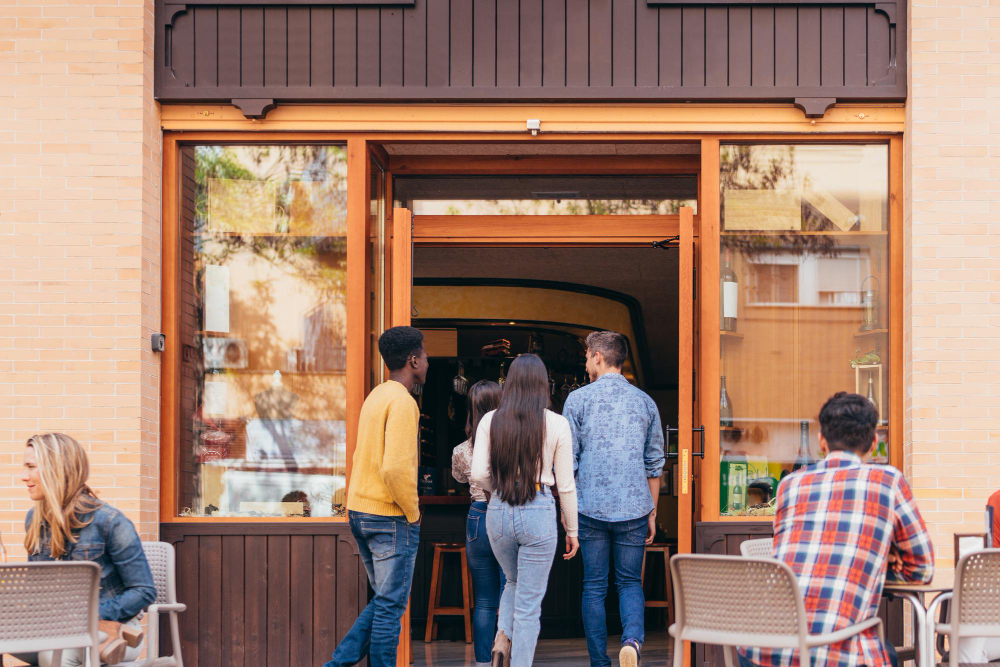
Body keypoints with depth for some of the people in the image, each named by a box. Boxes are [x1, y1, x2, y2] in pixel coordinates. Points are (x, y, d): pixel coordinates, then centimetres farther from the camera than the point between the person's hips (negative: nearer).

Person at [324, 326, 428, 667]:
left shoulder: (375, 396, 13)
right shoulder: (402, 402, -16)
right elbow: (396, 468, -26)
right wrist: (413, 512, -12)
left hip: (359, 510, 9)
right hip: (391, 517, -9)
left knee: (384, 600, 17)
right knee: (390, 606, 0)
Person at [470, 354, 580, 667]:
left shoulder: (490, 421, -1)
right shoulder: (557, 424, -5)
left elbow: (479, 474, -5)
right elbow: (566, 484, -1)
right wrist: (572, 530, 10)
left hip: (498, 511, 3)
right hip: (539, 512, -3)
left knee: (515, 581, 27)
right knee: (529, 602, 6)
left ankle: (503, 638, 6)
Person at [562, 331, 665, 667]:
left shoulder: (578, 399, -1)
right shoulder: (645, 402, 7)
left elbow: (567, 460, -1)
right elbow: (654, 463, 10)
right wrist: (652, 512, 16)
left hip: (590, 507, -1)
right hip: (634, 508, 2)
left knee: (594, 586, 7)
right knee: (630, 582, 10)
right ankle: (632, 640, -16)